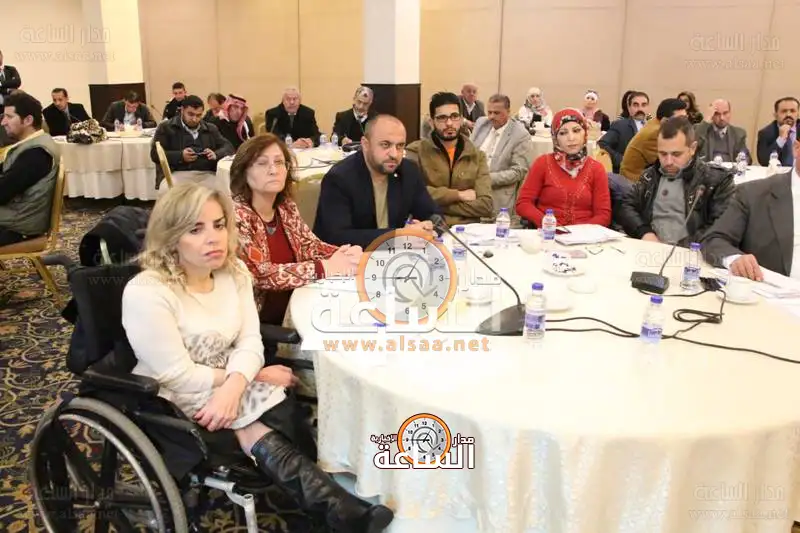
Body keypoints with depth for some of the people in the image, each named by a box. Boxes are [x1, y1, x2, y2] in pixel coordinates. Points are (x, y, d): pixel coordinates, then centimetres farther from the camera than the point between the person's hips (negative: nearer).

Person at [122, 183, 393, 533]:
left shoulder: (234, 271, -3)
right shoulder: (145, 294, -24)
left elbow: (250, 342, -6)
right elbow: (179, 376, -22)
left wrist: (233, 387, -27)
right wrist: (255, 375, -14)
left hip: (230, 386, 6)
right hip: (178, 406, -6)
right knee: (262, 440, -23)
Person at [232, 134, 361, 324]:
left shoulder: (286, 206, 4)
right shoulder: (235, 215, -17)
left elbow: (310, 245, 9)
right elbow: (259, 273, -24)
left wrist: (346, 254, -12)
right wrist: (324, 267, -26)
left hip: (292, 313, 6)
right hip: (257, 321, -6)